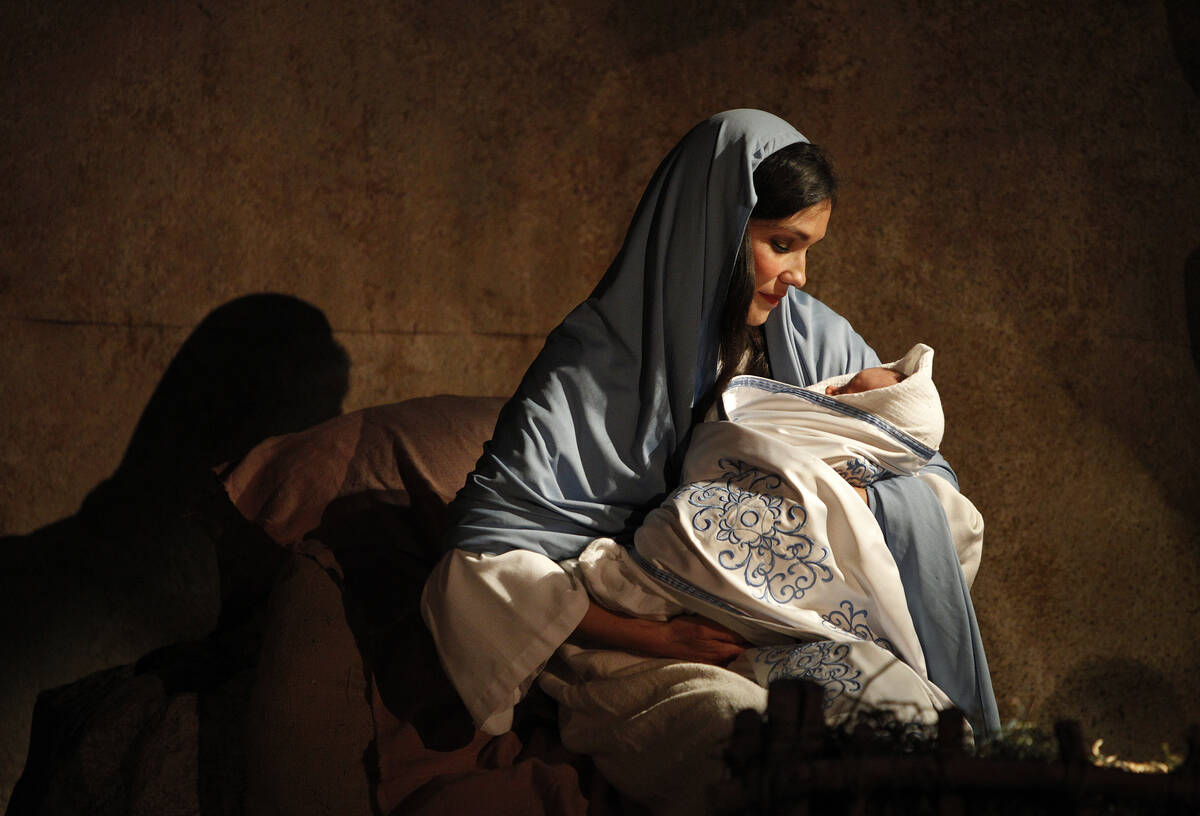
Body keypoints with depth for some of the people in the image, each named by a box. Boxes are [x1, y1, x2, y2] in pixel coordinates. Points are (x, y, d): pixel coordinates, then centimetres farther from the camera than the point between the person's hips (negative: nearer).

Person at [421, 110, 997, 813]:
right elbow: (485, 563, -15)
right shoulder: (595, 364, -9)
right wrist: (662, 637, -21)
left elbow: (936, 489, 12)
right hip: (638, 644, -5)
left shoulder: (817, 339, 8)